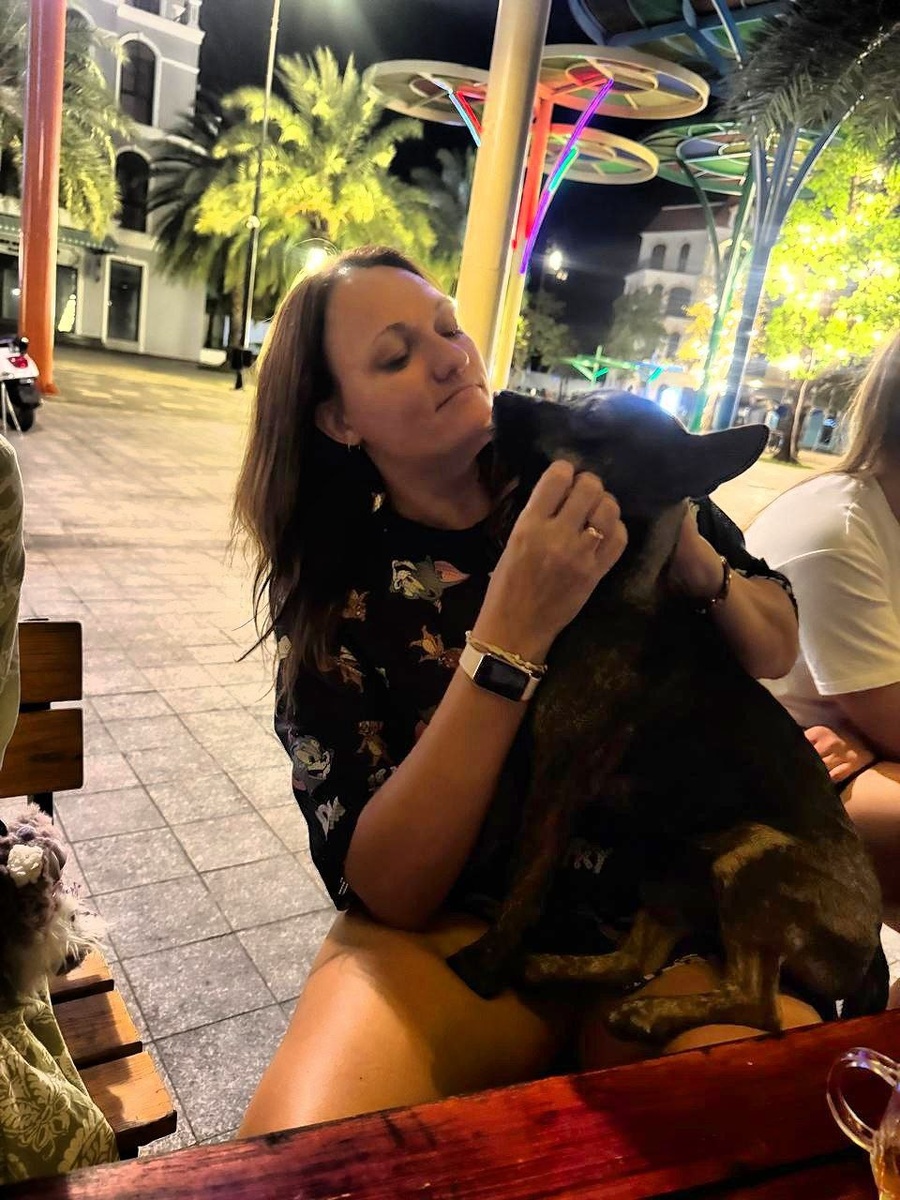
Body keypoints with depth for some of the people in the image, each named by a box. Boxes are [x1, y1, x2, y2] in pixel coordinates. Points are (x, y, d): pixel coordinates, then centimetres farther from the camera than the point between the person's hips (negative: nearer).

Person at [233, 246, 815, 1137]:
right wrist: (514, 629, -27)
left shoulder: (602, 467, -2)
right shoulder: (335, 597, -7)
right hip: (452, 927, -1)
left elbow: (778, 652, 6)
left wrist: (695, 559, -17)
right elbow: (389, 891, -16)